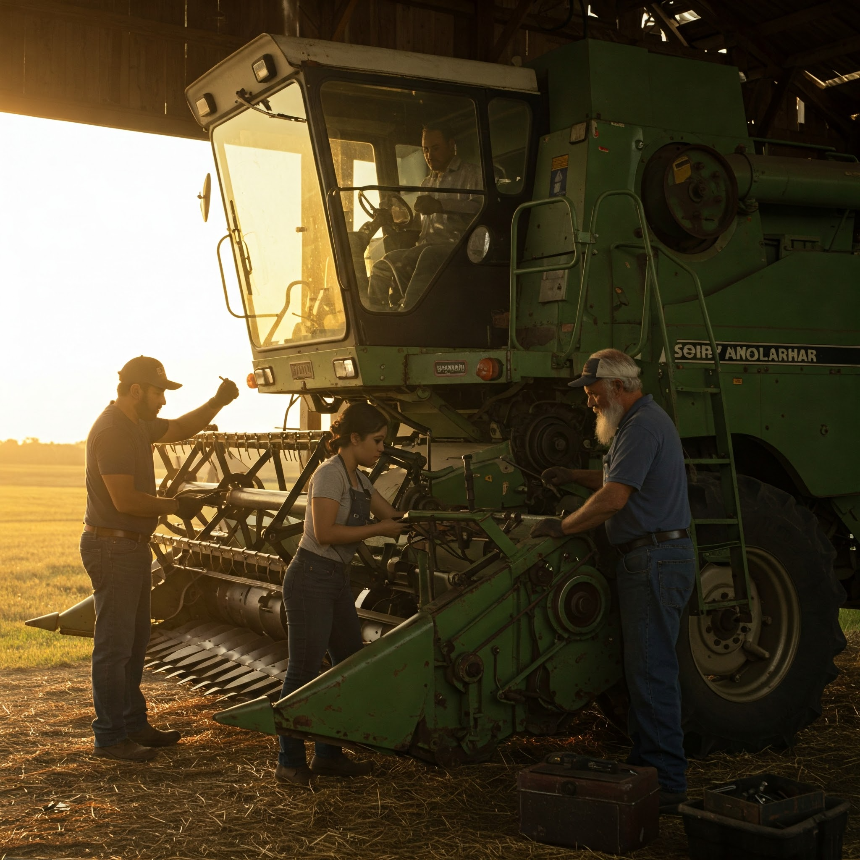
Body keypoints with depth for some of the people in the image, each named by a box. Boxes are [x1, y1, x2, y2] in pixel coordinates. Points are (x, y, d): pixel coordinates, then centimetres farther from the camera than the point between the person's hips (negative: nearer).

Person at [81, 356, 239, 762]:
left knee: (135, 640, 17)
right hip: (112, 548, -11)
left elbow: (180, 428, 26)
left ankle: (133, 723, 27)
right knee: (114, 645, -4)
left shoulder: (138, 425, 12)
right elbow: (125, 500, -25)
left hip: (133, 546, 11)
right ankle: (109, 737, 3)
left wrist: (218, 402, 11)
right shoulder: (112, 431, -20)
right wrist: (175, 506, -14)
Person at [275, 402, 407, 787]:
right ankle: (290, 763, 5)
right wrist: (379, 529, -16)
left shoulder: (358, 479, 14)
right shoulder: (330, 474, -14)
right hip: (311, 579, -10)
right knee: (304, 672, -4)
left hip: (337, 581, 10)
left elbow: (394, 517, 16)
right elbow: (325, 532, -21)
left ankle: (328, 755, 21)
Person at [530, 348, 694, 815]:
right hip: (648, 559, 11)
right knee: (644, 667, 14)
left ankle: (666, 782, -4)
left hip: (655, 561, -11)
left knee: (651, 671, -8)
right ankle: (646, 763, 22)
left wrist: (562, 527, -12)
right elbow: (620, 479, 33)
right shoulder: (642, 422, 20)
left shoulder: (642, 427, -16)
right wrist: (574, 475, 18)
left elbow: (613, 499, -23)